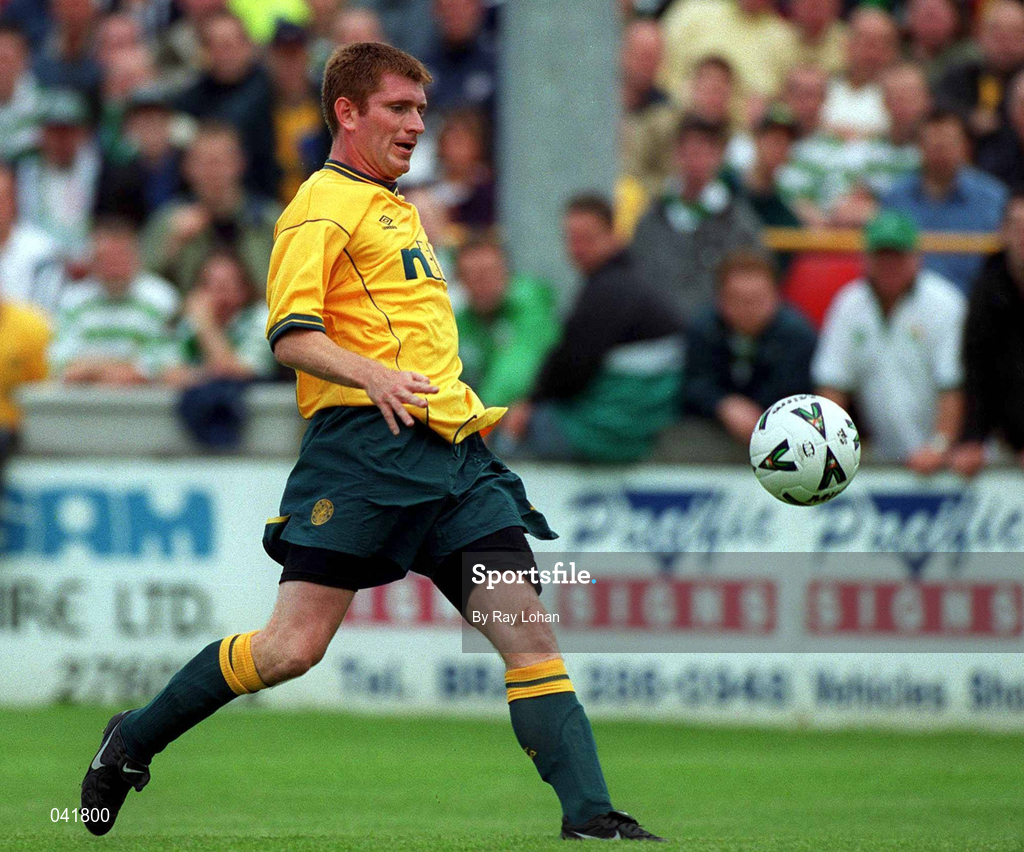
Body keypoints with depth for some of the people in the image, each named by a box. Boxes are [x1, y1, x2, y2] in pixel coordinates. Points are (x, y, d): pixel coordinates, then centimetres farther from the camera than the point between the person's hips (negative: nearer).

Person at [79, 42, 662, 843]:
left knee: (529, 628, -5)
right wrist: (372, 377, -29)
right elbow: (291, 334, -14)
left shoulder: (397, 206, 25)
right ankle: (133, 742, 9)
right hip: (364, 445, -8)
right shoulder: (323, 206, -3)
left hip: (451, 447, 8)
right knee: (293, 647, -10)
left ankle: (589, 813, -9)